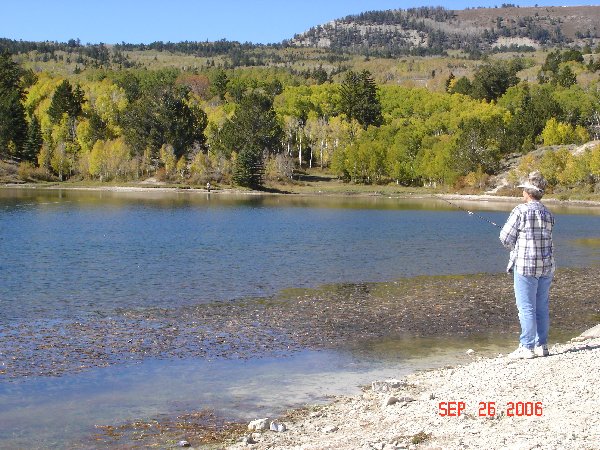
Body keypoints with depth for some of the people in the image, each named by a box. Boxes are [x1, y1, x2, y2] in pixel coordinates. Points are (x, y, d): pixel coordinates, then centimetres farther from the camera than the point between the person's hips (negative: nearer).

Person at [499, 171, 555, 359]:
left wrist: (516, 249, 12)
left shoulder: (521, 210, -10)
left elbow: (505, 237, -8)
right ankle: (541, 345, 17)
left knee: (526, 308, -1)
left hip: (525, 265, -6)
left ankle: (527, 347, 1)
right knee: (542, 307, 12)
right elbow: (545, 238, 14)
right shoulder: (548, 214, 10)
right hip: (546, 265, 6)